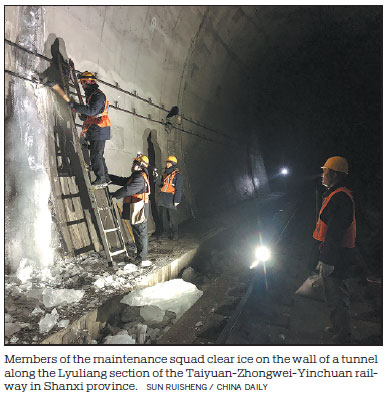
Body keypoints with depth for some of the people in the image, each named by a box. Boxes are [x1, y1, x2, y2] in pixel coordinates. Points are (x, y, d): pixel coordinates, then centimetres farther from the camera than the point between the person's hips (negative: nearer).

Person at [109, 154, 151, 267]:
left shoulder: (140, 178, -16)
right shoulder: (136, 176, 18)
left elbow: (128, 190, -22)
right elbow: (123, 181, 23)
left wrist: (115, 194, -10)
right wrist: (108, 176, 21)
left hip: (139, 211, -10)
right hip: (136, 210, 10)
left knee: (141, 234, -4)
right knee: (138, 233, 13)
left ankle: (142, 259, 2)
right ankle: (140, 257, 21)